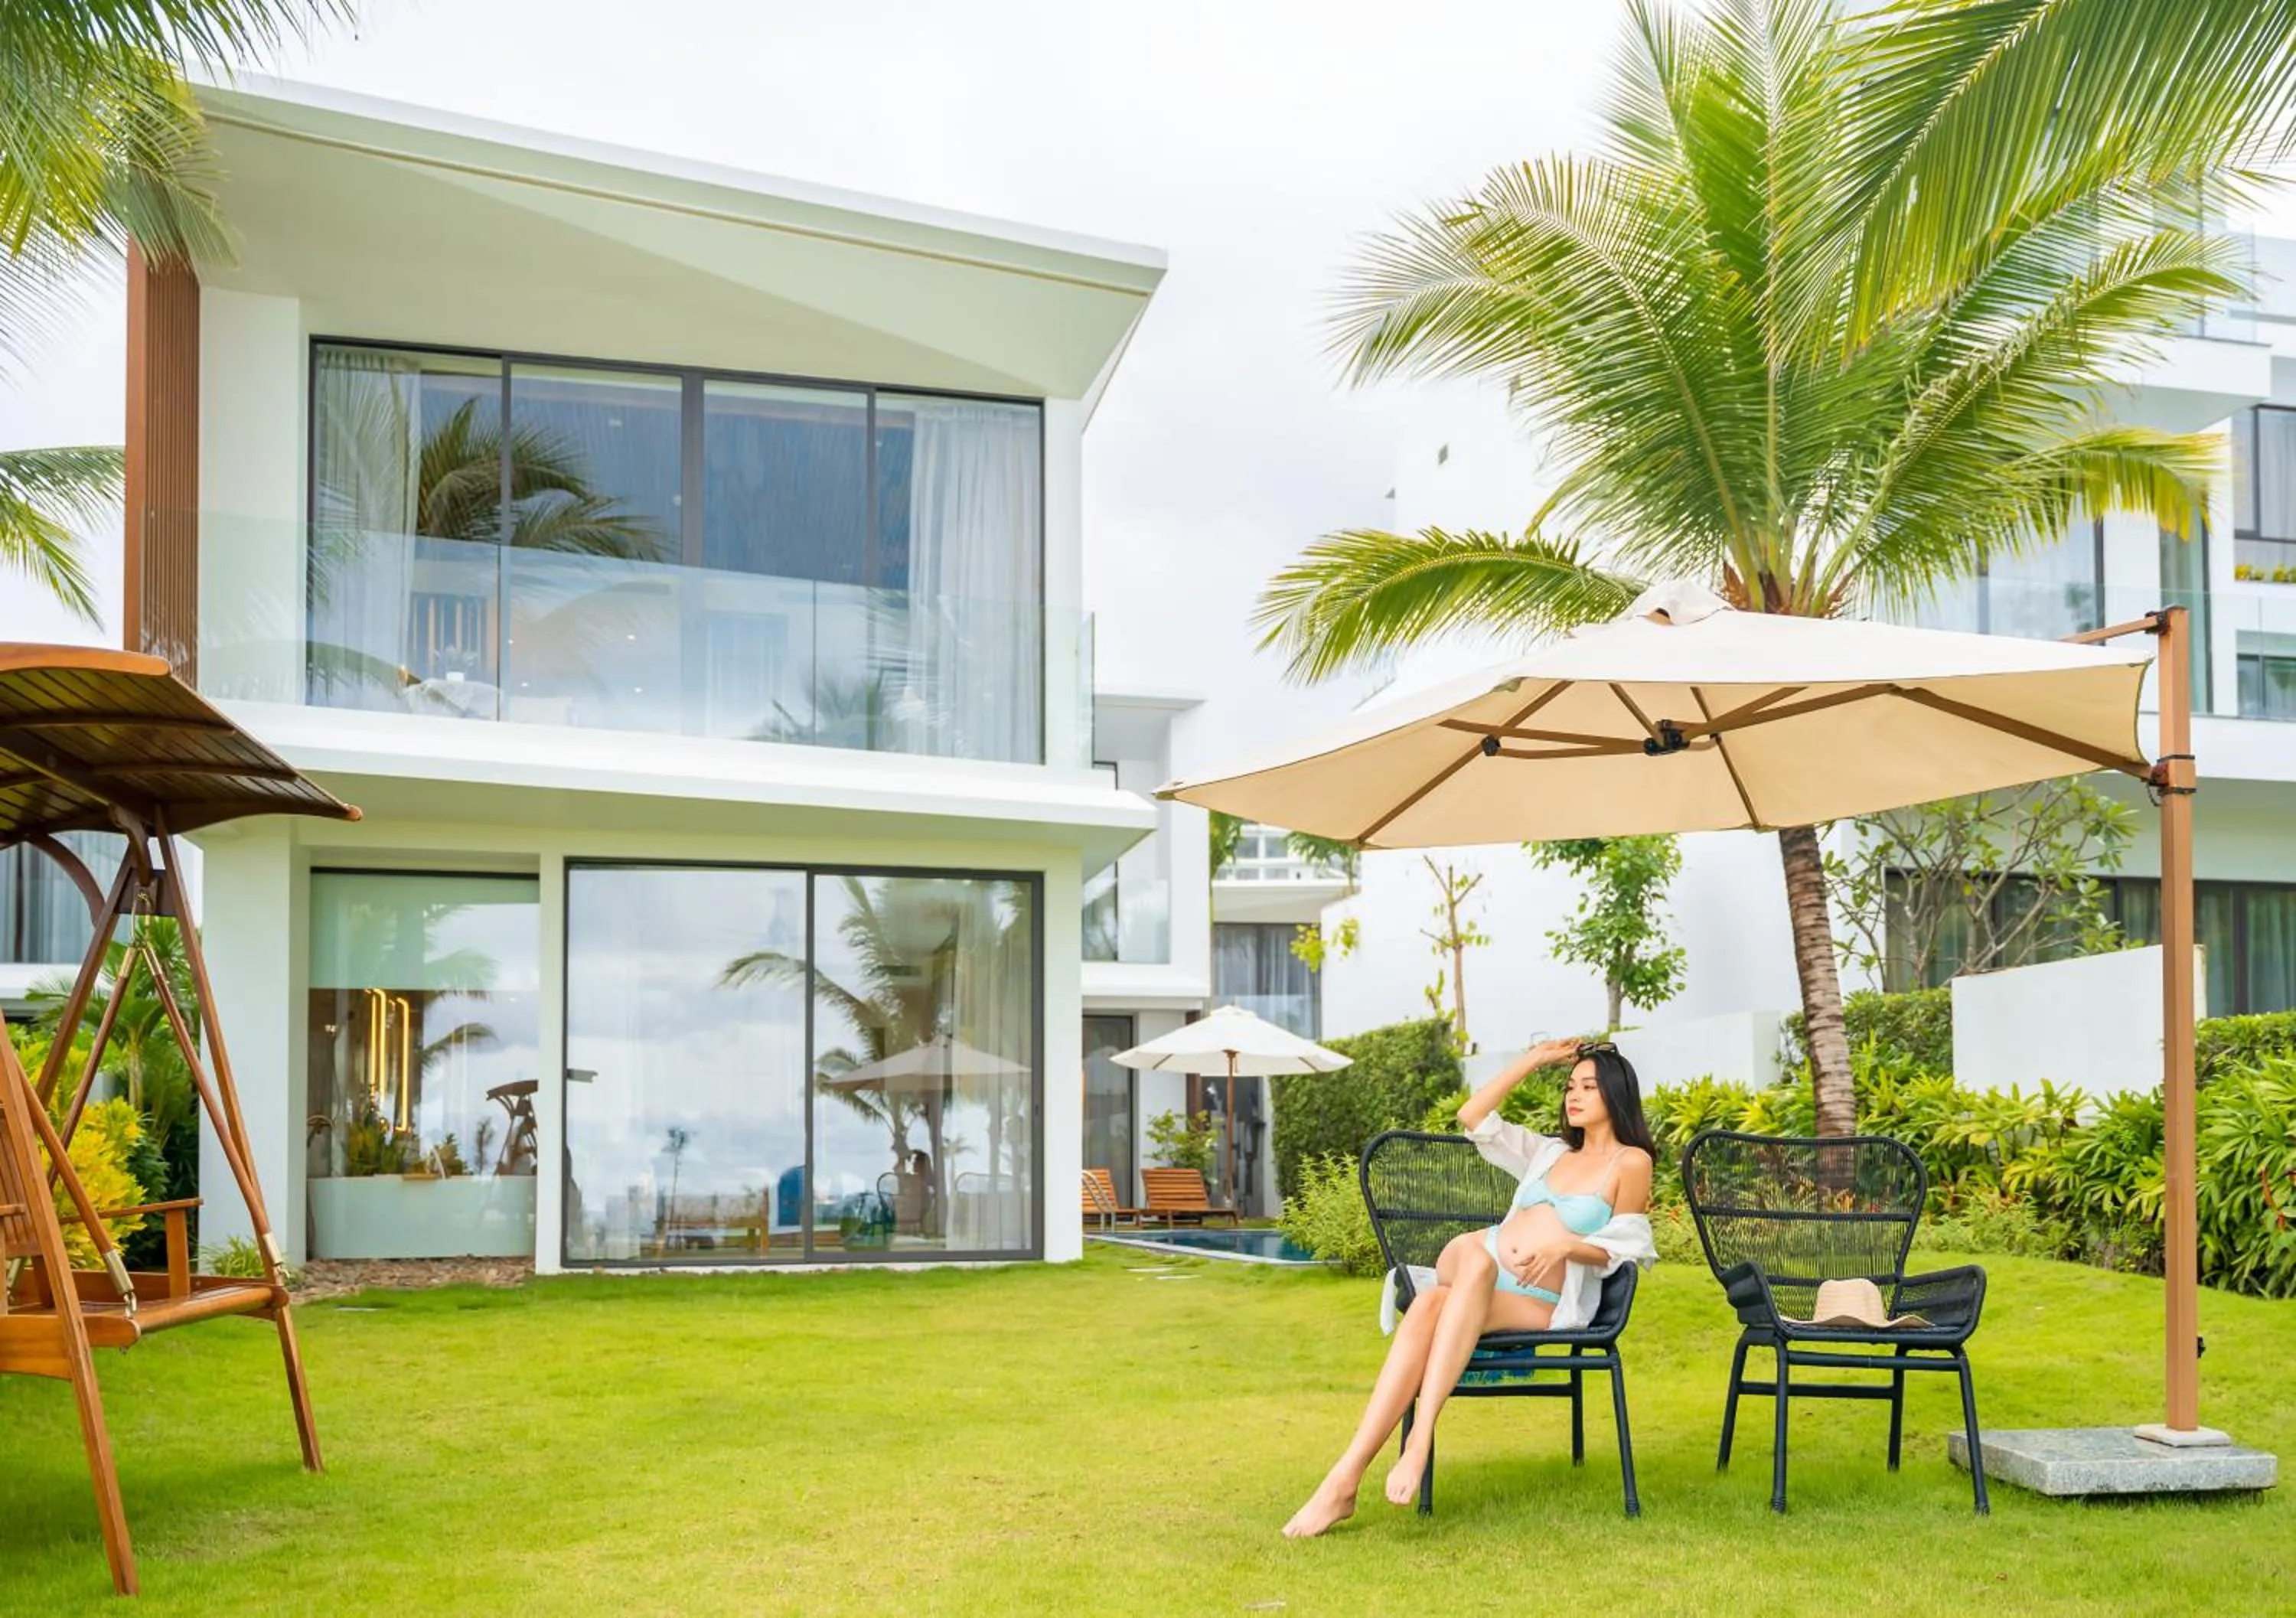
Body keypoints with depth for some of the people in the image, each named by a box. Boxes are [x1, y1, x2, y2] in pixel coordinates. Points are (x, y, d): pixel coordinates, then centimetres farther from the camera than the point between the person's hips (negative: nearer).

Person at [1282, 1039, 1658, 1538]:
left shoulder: (1630, 1162, 9)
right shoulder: (1551, 1153, 26)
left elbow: (1623, 1247, 2)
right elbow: (1472, 1118, 24)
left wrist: (1565, 1245, -16)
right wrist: (1533, 1060, 22)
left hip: (1538, 1306, -4)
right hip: (1466, 1273, 4)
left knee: (1433, 1304, -36)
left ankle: (1346, 1480, -45)